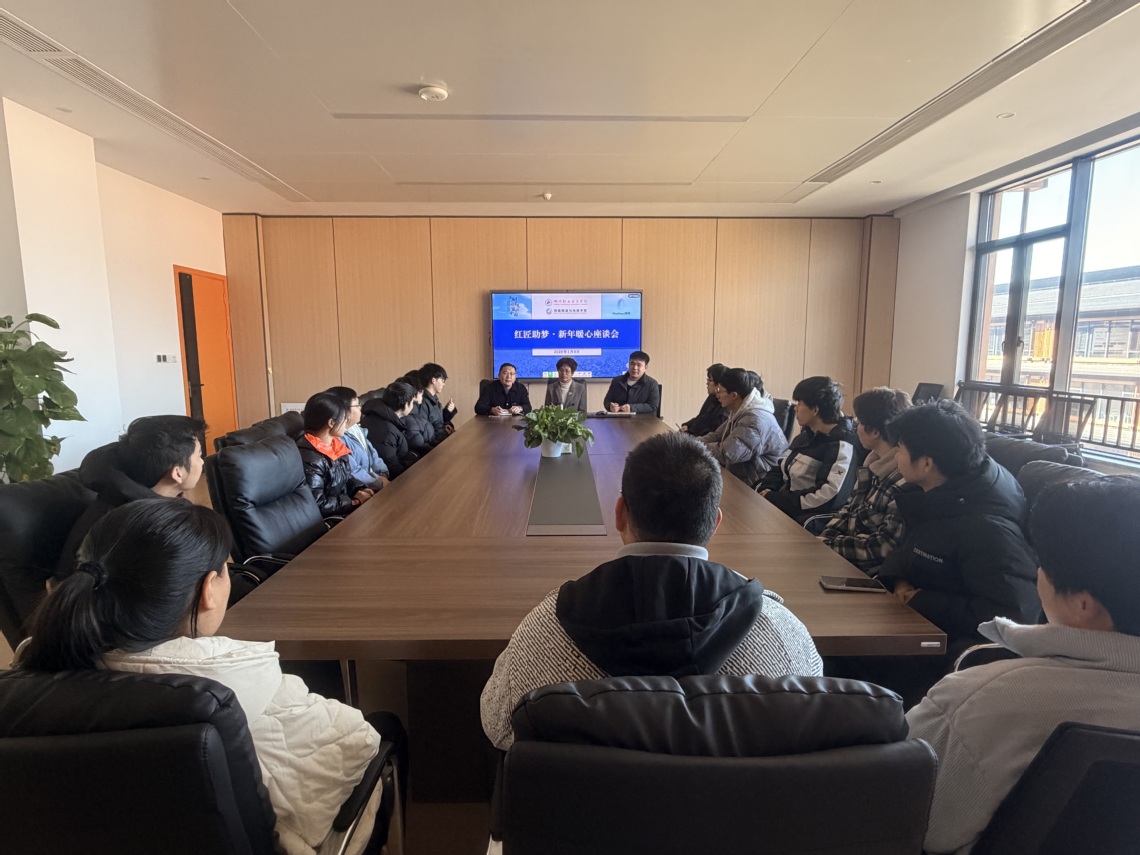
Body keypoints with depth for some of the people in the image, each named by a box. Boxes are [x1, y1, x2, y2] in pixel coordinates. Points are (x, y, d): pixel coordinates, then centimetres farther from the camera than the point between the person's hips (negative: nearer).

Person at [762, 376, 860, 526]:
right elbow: (784, 471, 18)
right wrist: (765, 490, -3)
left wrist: (775, 499, -20)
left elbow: (831, 497, -24)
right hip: (784, 505, 8)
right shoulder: (807, 434, 15)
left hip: (804, 517, -8)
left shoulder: (841, 445, -12)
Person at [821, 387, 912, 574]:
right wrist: (825, 538, -4)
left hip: (865, 570, -8)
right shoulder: (873, 463, 5)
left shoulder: (907, 480, -23)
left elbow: (885, 547, -22)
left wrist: (830, 544, -17)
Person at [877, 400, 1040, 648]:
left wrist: (924, 603, -23)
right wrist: (898, 580, -9)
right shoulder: (930, 498, 2)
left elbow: (1016, 612, -29)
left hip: (945, 639, -8)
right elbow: (906, 549, 13)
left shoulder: (986, 527, -25)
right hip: (908, 616, 8)